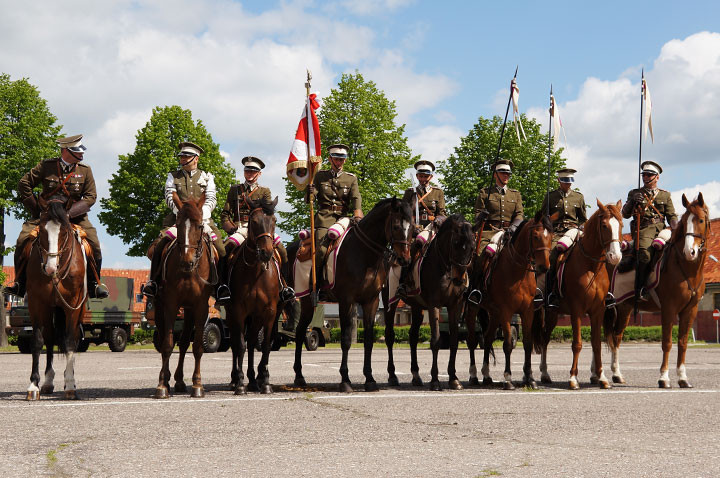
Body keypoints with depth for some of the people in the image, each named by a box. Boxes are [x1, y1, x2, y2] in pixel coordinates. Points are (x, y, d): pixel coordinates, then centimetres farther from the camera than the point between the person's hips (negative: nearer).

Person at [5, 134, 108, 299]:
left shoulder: (85, 170, -1)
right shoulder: (46, 166, -4)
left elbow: (90, 196, -3)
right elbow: (24, 185, 2)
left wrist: (70, 213, -16)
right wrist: (35, 210, -4)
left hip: (75, 216, 0)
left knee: (94, 244, -18)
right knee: (22, 240, -18)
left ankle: (93, 284, 1)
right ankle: (20, 283, -4)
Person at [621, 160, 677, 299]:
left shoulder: (665, 195, 21)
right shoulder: (634, 193, 18)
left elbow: (672, 216, 16)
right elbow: (625, 215, 11)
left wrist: (676, 229, -3)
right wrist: (632, 202, -6)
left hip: (661, 229, 3)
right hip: (643, 229, -3)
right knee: (644, 251, -30)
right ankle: (640, 288, -28)